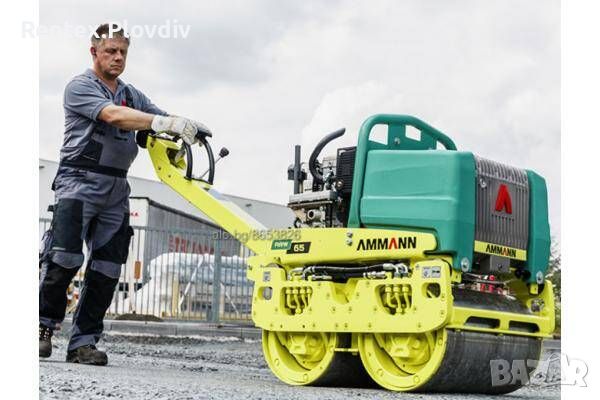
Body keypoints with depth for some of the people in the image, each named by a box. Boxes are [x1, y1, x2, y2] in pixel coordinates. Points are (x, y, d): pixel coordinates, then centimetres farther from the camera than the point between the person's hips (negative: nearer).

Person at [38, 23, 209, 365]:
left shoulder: (132, 94, 20)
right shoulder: (80, 87, -1)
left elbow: (162, 119, 13)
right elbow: (114, 115, -19)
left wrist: (189, 126, -12)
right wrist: (163, 122, -31)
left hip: (116, 191, 6)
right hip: (80, 182, -6)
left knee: (108, 268, 0)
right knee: (66, 257, -14)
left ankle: (84, 341, 5)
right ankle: (45, 327, 2)